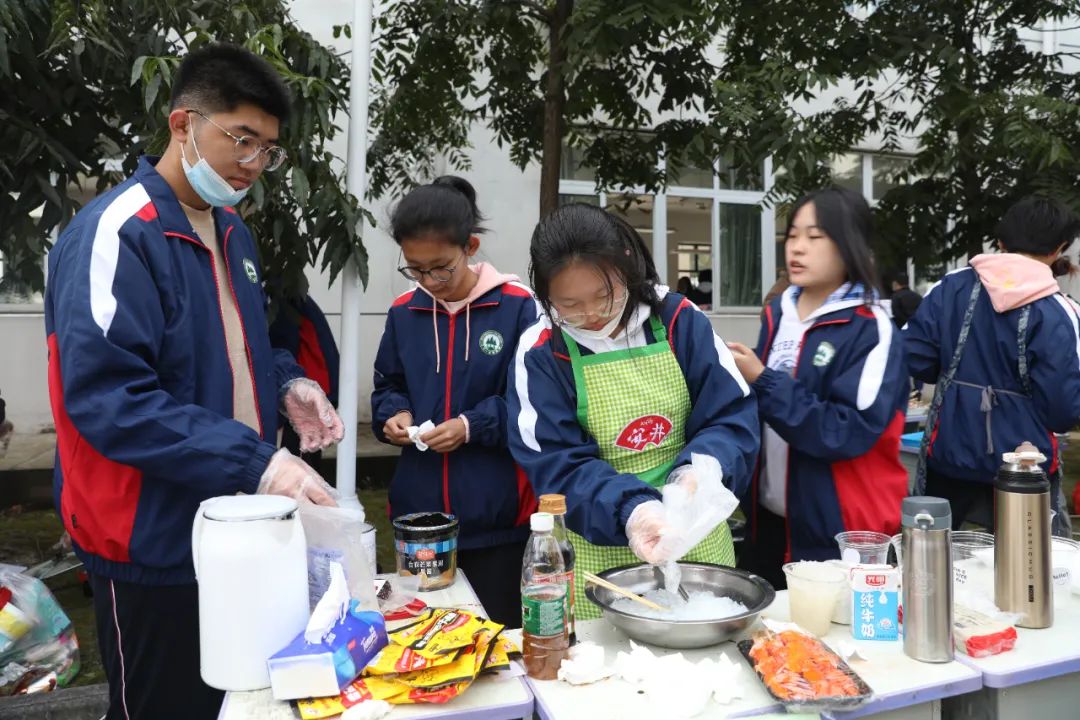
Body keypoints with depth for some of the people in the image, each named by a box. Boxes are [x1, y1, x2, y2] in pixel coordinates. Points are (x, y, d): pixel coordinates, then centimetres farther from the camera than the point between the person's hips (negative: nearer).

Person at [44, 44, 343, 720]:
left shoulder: (231, 230, 8)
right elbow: (107, 397, -26)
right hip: (156, 541, -8)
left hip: (237, 524, 8)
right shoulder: (115, 233, -18)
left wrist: (285, 385, -2)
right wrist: (255, 462, -30)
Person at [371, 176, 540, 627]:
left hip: (495, 517, -4)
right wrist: (394, 416, -6)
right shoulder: (403, 312, 3)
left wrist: (473, 425, -17)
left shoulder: (517, 306, -11)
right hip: (418, 513, 4)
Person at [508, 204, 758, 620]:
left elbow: (734, 417, -5)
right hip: (600, 548, -1)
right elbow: (558, 465, -12)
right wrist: (629, 510, -29)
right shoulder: (540, 353, -10)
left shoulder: (680, 320, -6)